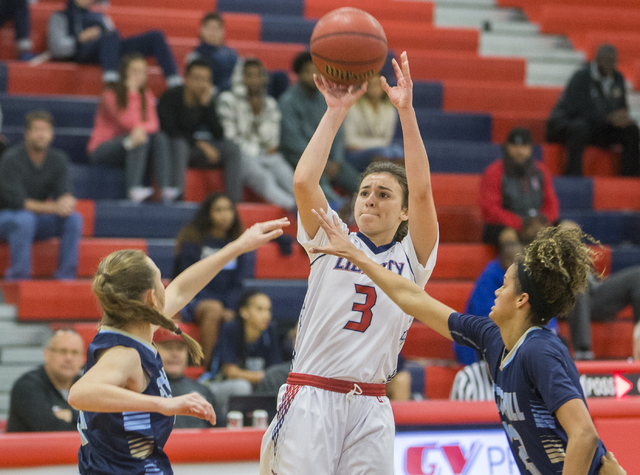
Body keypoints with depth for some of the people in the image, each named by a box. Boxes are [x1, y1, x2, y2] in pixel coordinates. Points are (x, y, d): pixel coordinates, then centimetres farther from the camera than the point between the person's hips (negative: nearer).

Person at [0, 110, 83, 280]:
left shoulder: (58, 159, -2)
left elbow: (64, 194, -9)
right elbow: (15, 201, -24)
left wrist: (67, 202, -35)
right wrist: (52, 207, -34)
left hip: (38, 217, 5)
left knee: (74, 218, -20)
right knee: (25, 219, -39)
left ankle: (66, 276, -18)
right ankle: (18, 277, -31)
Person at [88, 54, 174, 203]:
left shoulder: (146, 95, 8)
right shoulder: (110, 94, -10)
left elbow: (153, 124, -8)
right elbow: (129, 122, -20)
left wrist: (141, 130, -31)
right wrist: (132, 91, -22)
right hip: (101, 149, -5)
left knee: (160, 138, -21)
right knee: (138, 141, -33)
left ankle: (166, 188, -36)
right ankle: (134, 189, -44)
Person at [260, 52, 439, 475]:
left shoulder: (412, 258, 10)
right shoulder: (332, 241, 12)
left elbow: (422, 191, -5)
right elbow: (304, 180, -4)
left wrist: (406, 111, -11)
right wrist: (336, 110, -4)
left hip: (369, 408, 1)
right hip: (311, 396, -1)